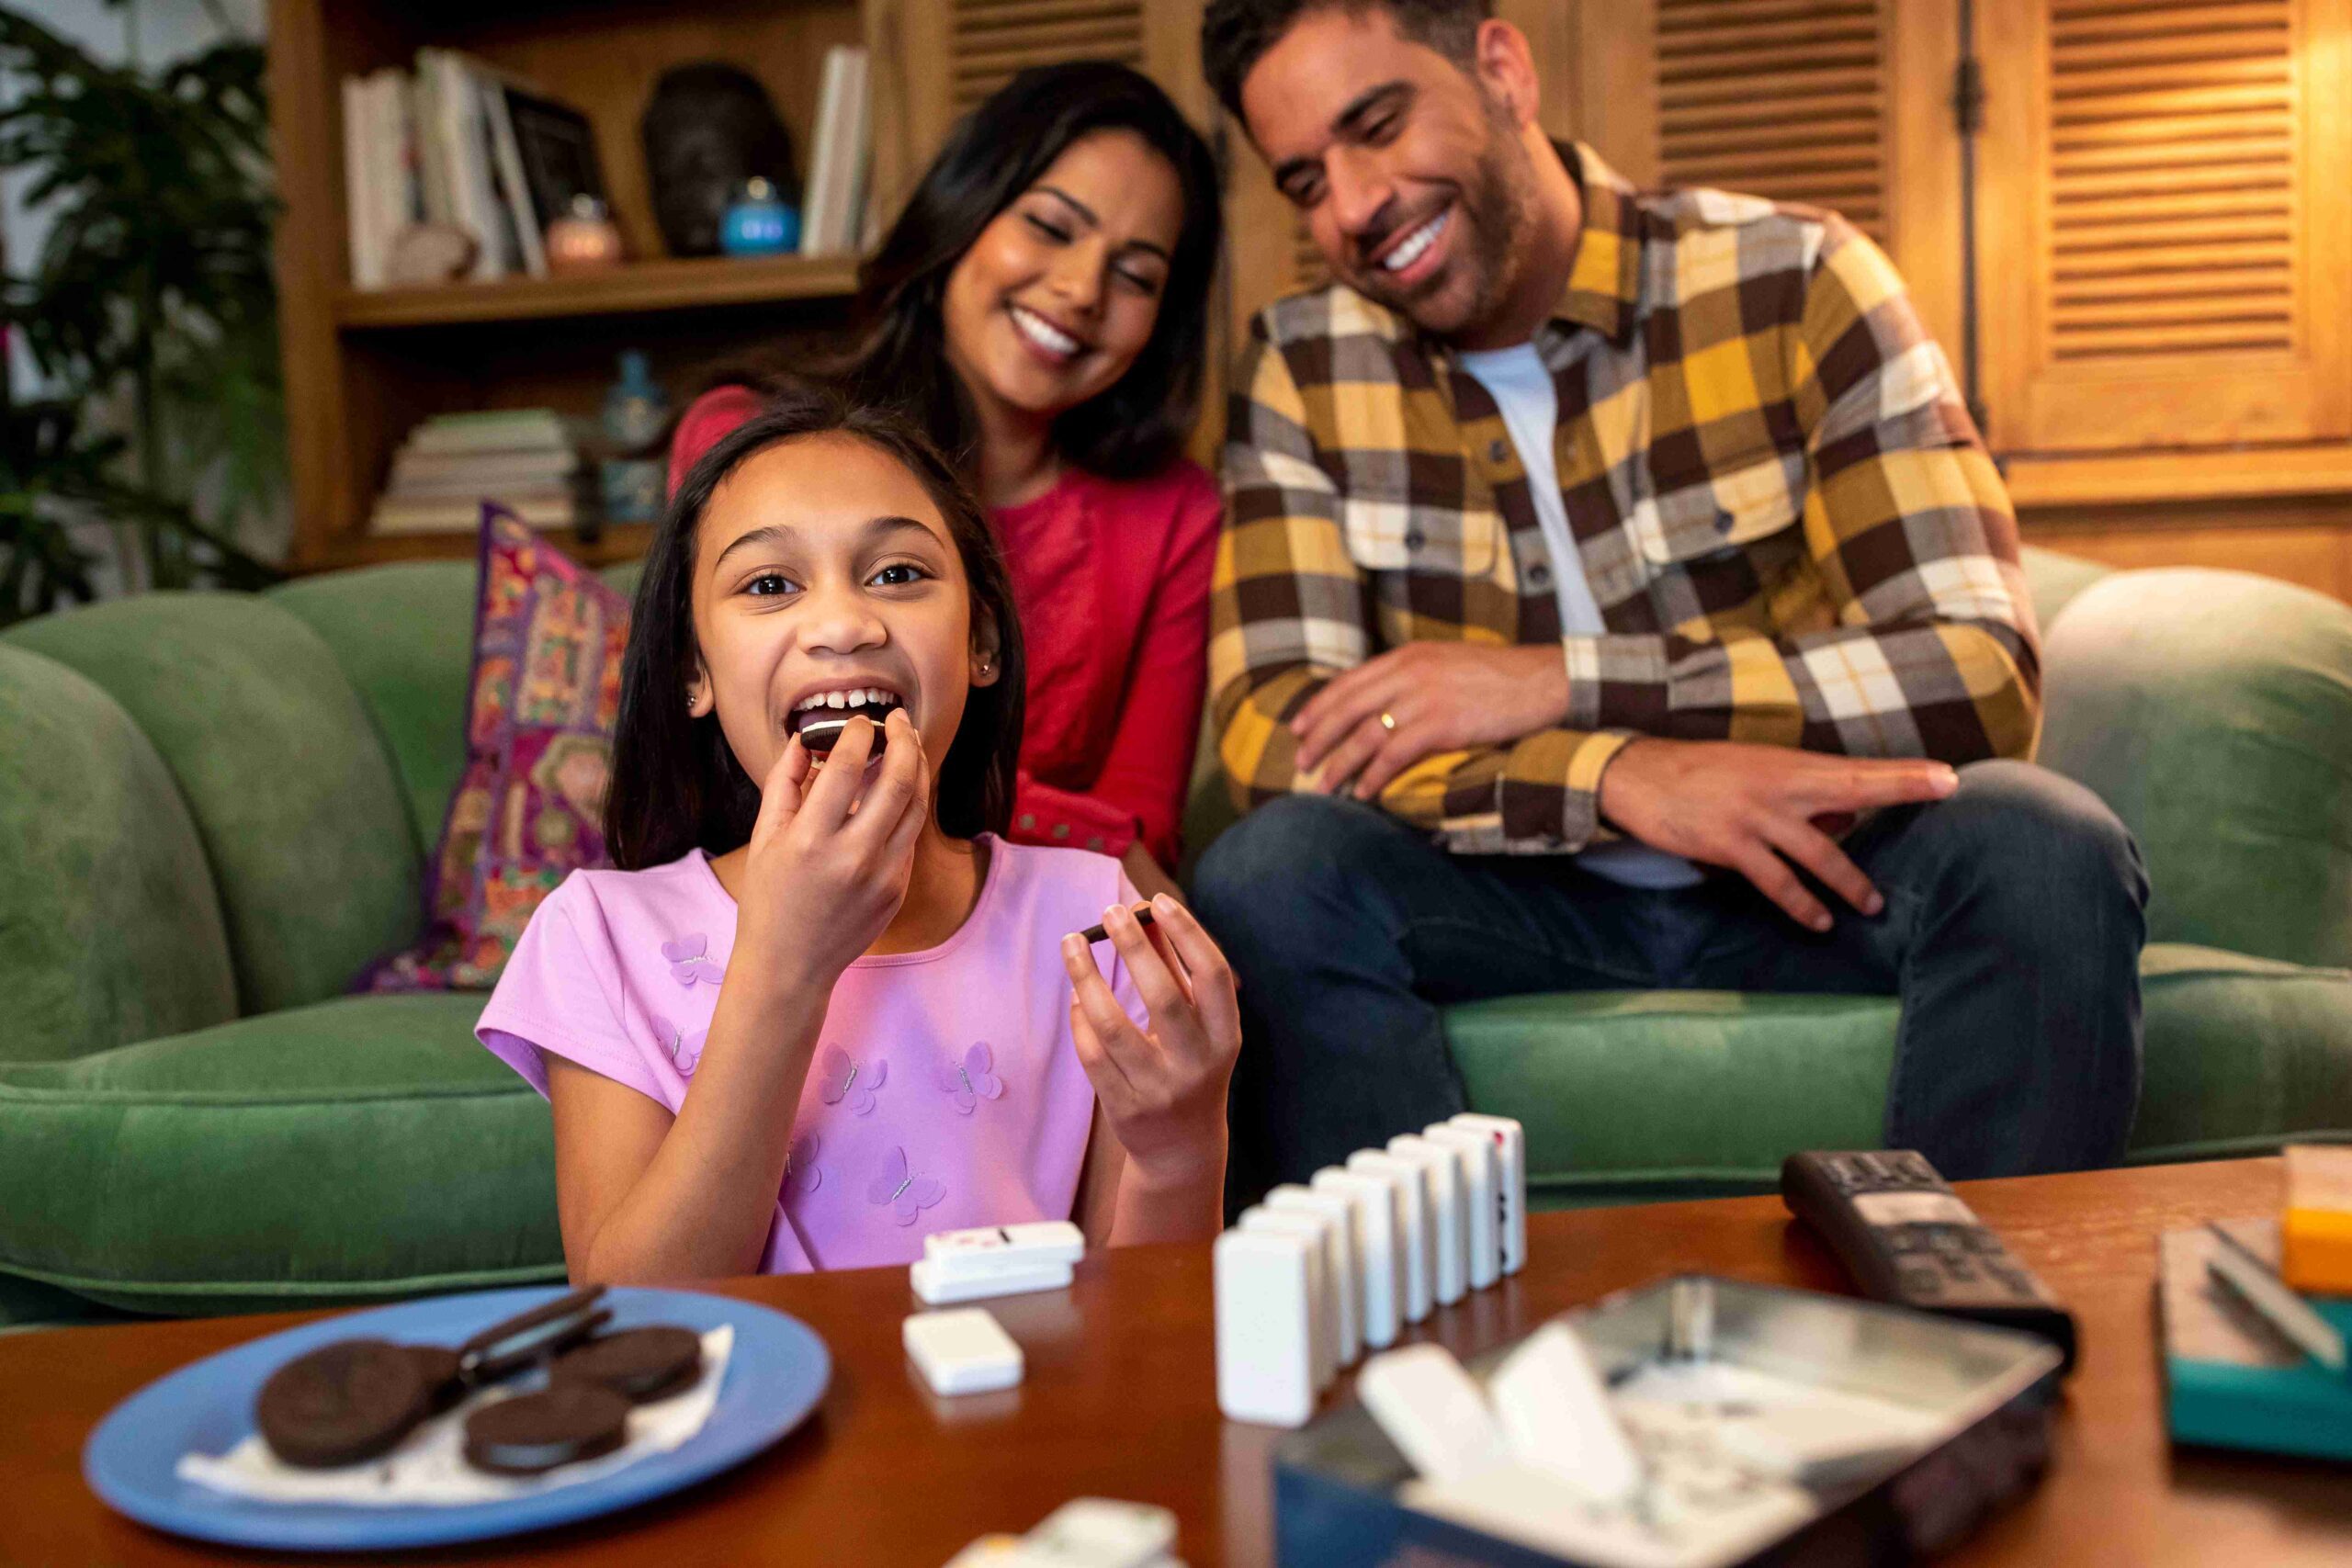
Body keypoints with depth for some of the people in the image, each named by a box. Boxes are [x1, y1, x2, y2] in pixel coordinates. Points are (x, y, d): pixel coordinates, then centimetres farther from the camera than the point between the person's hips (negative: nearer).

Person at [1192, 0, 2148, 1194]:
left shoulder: (1796, 282, -7)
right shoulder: (1303, 368, -1)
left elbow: (1981, 673, -14)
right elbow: (1272, 727, -13)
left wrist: (1555, 685, -21)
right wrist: (1622, 776, -28)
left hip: (1805, 875, 0)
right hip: (1520, 902, 1)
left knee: (2040, 847, -28)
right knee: (1265, 880, -27)